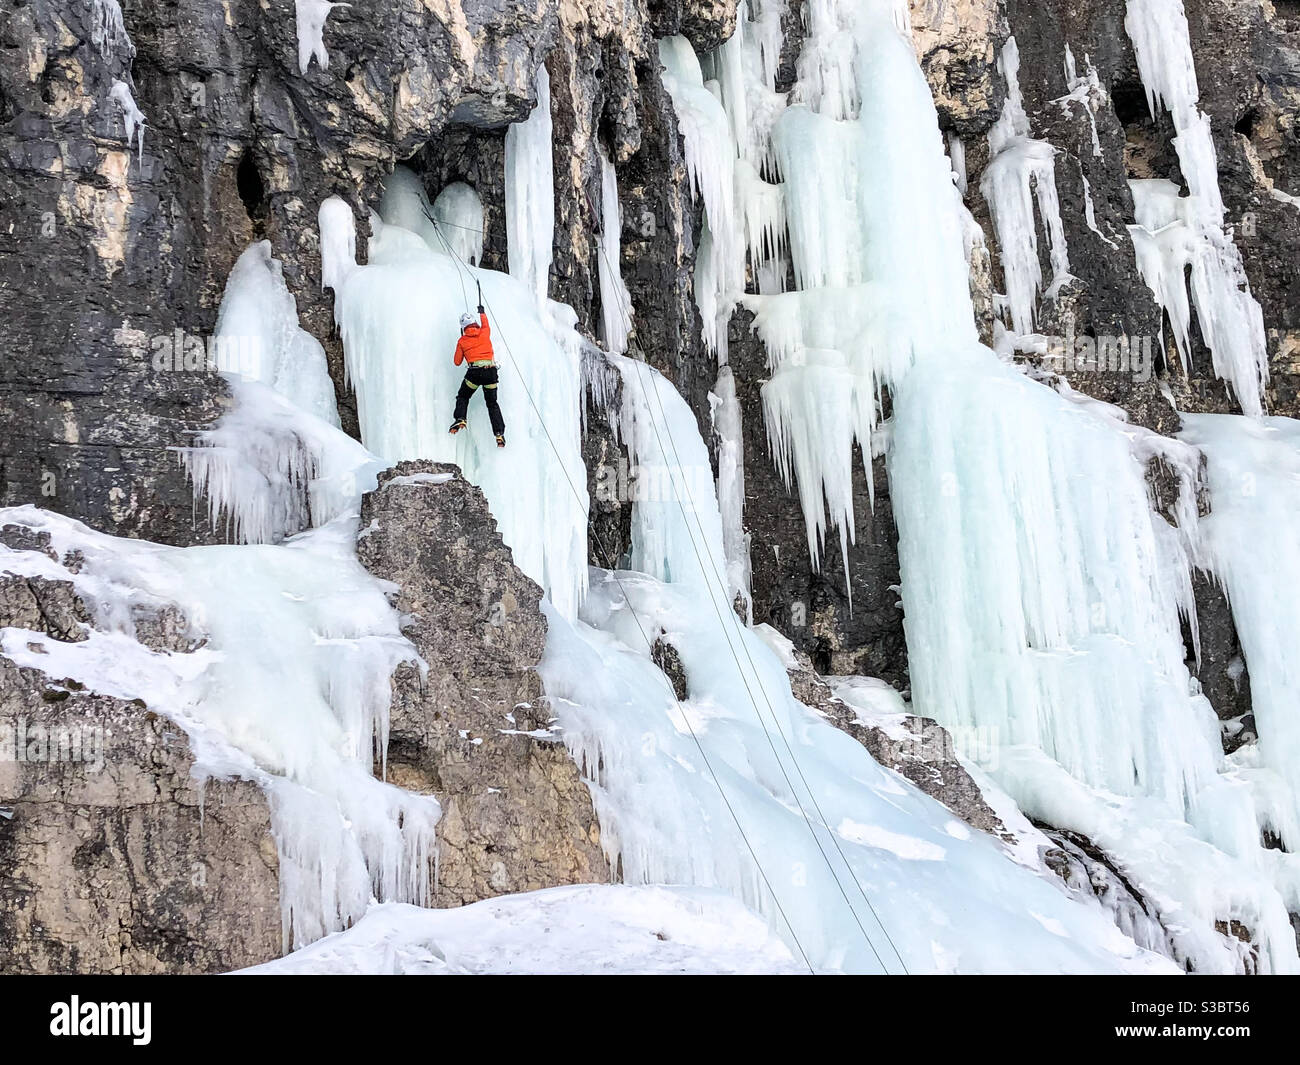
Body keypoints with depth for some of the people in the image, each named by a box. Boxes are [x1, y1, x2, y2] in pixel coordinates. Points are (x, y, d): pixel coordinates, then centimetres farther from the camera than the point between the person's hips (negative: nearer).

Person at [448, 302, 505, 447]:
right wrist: (482, 312, 55)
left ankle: (460, 419, -5)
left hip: (474, 372, -2)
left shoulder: (462, 341, 7)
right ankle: (499, 434, 2)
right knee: (492, 403, 12)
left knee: (463, 397, 20)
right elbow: (486, 325, 38)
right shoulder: (484, 333, 11)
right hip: (491, 371, 2)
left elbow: (457, 362, 15)